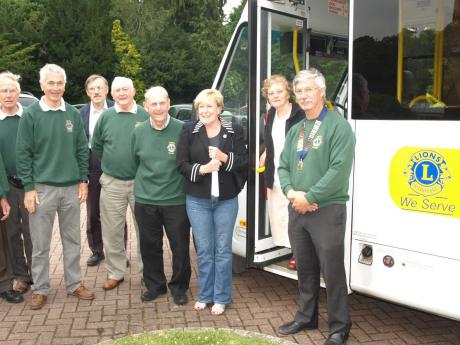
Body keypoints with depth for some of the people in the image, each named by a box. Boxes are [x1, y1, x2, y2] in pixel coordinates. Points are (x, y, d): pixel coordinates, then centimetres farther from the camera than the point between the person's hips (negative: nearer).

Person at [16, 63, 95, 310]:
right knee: (40, 244, 6)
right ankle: (40, 289, 20)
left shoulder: (73, 114, 4)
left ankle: (74, 284, 25)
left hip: (71, 187, 3)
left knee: (72, 240, 12)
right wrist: (28, 188, -10)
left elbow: (82, 150, 8)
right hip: (42, 188, -3)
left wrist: (83, 181, 3)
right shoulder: (31, 115, -4)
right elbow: (23, 154, -6)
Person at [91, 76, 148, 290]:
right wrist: (110, 165, 12)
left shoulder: (145, 116, -4)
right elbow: (96, 147, 13)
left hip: (140, 182, -2)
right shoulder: (105, 117, 3)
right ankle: (115, 273, 22)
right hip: (112, 183, 2)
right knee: (112, 232, 8)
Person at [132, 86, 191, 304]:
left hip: (176, 200, -3)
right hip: (145, 200, 3)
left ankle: (179, 287, 27)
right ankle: (155, 285, 32)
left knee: (180, 247, 6)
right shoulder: (139, 132, 3)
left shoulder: (183, 130, -10)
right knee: (150, 246, 14)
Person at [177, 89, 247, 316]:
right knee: (203, 249, 9)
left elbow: (244, 162, -2)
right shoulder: (189, 131, 1)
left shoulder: (234, 131, -1)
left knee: (223, 249, 6)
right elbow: (182, 164, -2)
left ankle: (221, 298, 20)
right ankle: (205, 295, 25)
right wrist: (202, 168, -19)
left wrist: (224, 158, -19)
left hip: (226, 199, 0)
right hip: (197, 200, 1)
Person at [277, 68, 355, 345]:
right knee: (305, 268, 17)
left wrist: (308, 197, -18)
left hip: (327, 210, -7)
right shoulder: (296, 130, 14)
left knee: (332, 270, 0)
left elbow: (339, 169, -19)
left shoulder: (338, 126, -8)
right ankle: (306, 317, 32)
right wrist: (291, 192, -8)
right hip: (297, 210, 7)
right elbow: (283, 166, 12)